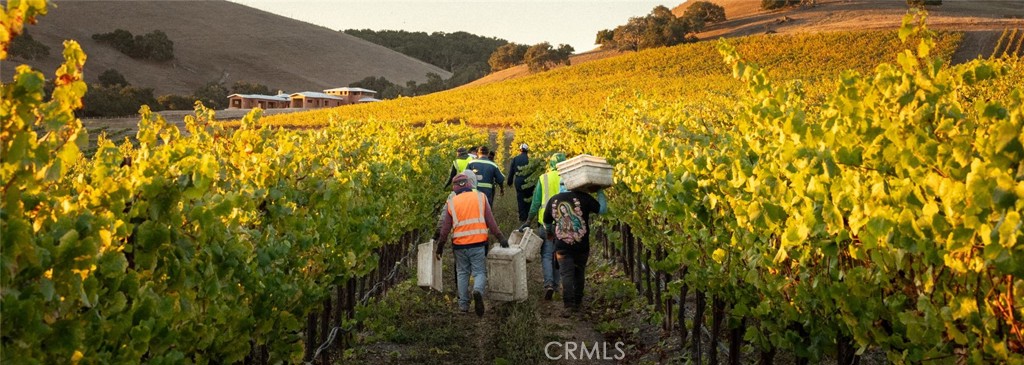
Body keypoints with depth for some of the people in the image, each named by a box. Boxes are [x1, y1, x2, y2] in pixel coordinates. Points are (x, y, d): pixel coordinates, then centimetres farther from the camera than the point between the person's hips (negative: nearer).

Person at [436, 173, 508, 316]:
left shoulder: (452, 202, 4)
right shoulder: (480, 197, 3)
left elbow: (445, 228, 5)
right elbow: (490, 221, 1)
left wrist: (440, 246, 14)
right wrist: (500, 237, 6)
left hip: (459, 244, 1)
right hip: (478, 243, -1)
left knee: (462, 273, 15)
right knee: (480, 272, 4)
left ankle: (463, 304, 13)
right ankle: (478, 290, -27)